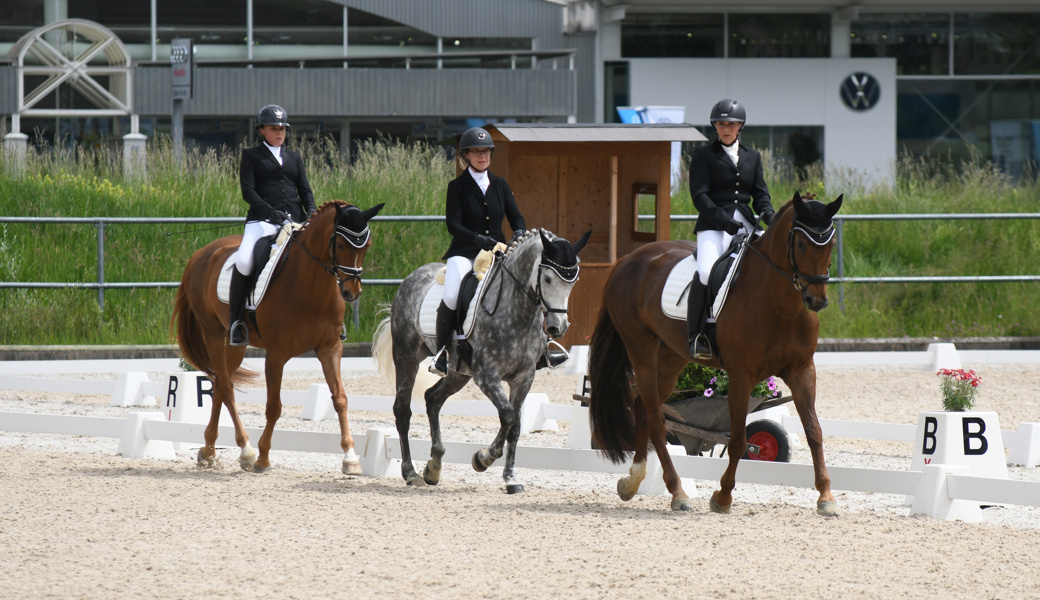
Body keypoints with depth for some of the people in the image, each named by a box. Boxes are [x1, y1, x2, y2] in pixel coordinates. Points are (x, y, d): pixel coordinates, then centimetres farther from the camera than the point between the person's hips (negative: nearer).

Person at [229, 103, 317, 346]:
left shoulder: (293, 158, 23)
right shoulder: (251, 156, 10)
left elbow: (304, 189, 17)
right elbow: (247, 190, -1)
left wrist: (311, 210, -6)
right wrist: (270, 211, -17)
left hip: (294, 220, 4)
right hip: (262, 219, -4)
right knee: (244, 261, -30)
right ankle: (236, 319, -16)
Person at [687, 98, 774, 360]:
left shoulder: (752, 157, 20)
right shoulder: (703, 156, 5)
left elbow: (760, 192, 16)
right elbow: (699, 195, -4)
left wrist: (767, 212, -7)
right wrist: (722, 219, -18)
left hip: (745, 225, 5)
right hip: (712, 226, -4)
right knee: (707, 272, -30)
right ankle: (696, 336, -22)